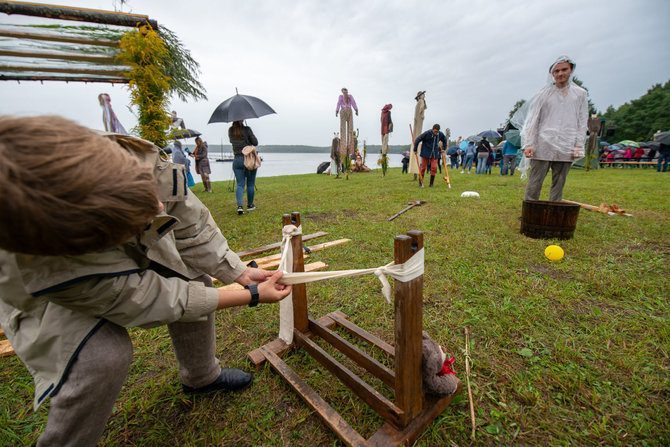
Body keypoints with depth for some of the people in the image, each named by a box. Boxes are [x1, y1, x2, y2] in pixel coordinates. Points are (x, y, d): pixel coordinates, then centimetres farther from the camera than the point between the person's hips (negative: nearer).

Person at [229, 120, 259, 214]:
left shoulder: (230, 131, 4)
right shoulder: (247, 129, -7)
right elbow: (255, 143, -4)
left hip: (237, 160, 3)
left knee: (240, 184, 4)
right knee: (250, 184, 9)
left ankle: (239, 206, -12)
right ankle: (250, 205, 18)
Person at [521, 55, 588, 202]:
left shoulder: (580, 94, 14)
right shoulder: (544, 94, 9)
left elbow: (582, 122, 11)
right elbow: (533, 120, 5)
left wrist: (579, 145, 0)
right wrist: (528, 144, -6)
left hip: (566, 149, 2)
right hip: (543, 147, -2)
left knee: (559, 184, 4)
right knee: (534, 182, -6)